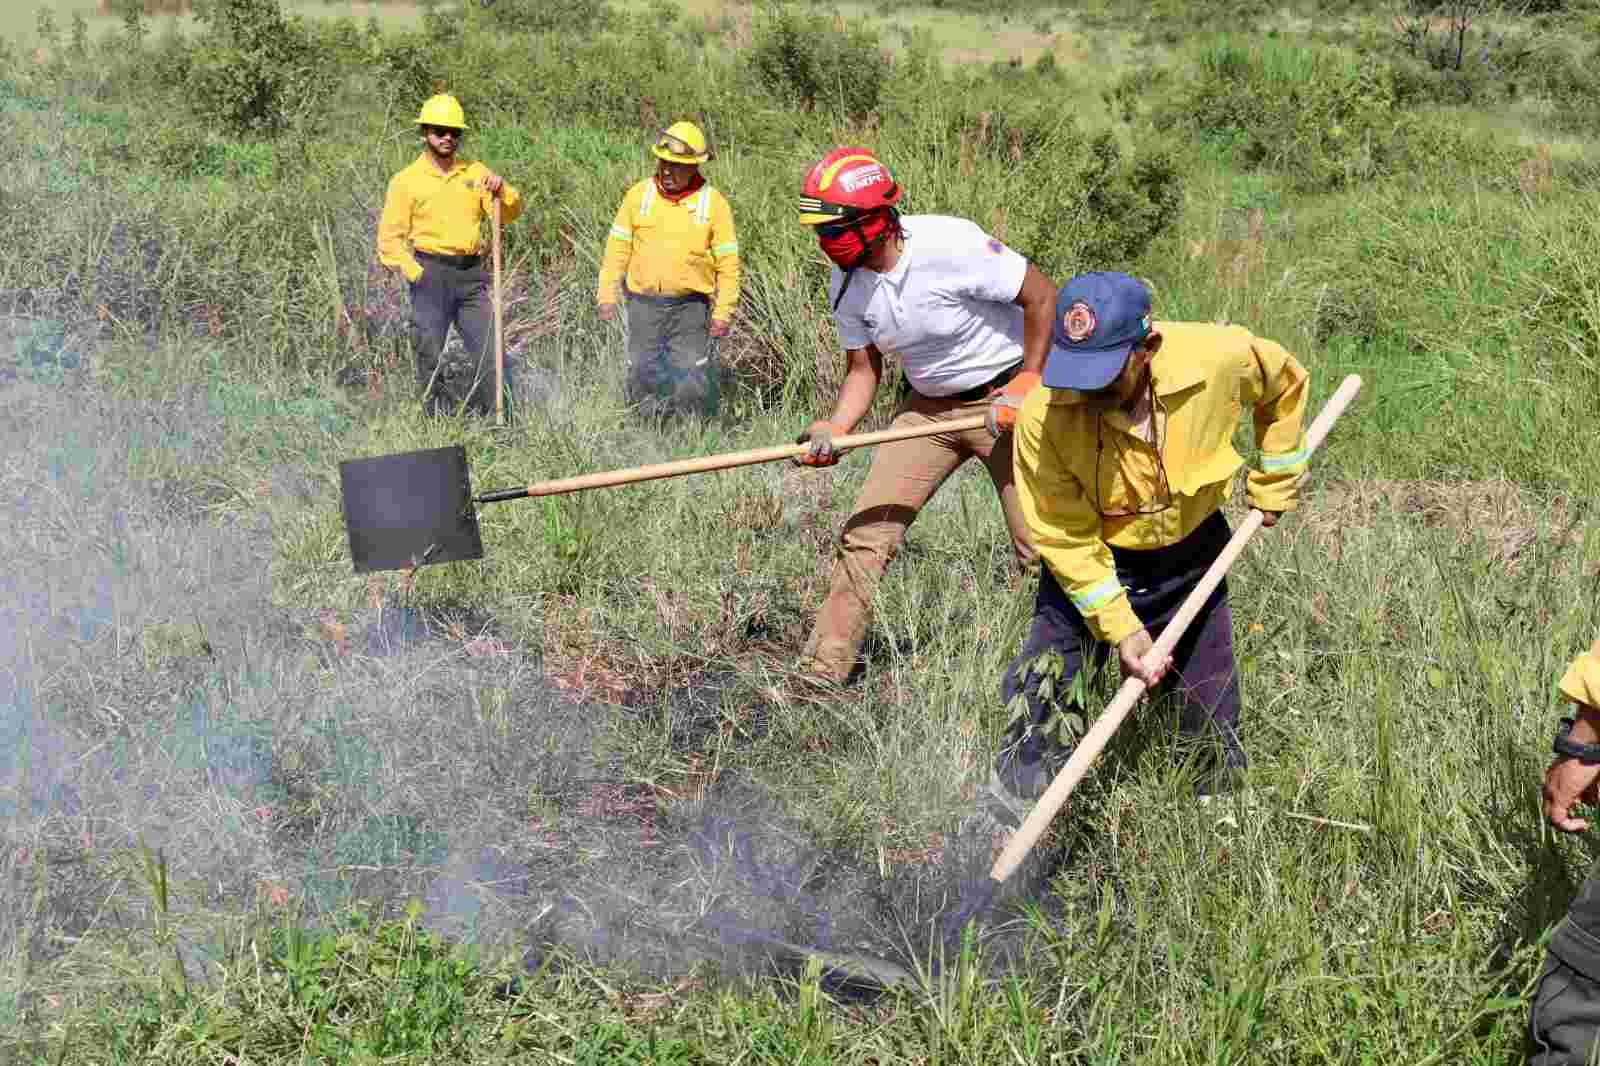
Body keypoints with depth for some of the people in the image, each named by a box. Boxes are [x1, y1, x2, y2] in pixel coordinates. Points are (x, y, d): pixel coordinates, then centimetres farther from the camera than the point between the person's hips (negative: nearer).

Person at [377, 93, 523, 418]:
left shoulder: (475, 172, 11)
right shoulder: (406, 180, 2)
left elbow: (509, 213, 5)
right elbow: (390, 238, 0)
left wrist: (501, 190, -15)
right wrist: (415, 274, -10)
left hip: (472, 275, 3)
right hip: (431, 273, -3)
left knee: (489, 354, 0)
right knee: (430, 357, 2)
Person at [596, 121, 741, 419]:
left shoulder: (713, 203, -2)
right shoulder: (639, 195, 3)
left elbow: (728, 263, -1)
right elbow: (618, 247, 8)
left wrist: (723, 312, -5)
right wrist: (607, 292, 2)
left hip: (690, 306, -2)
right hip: (644, 303, 2)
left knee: (691, 384, -3)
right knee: (642, 377, 7)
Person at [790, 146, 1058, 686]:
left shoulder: (951, 243, -26)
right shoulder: (846, 284, -6)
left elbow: (1042, 296, -17)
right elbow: (863, 368, 5)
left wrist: (1027, 384, -18)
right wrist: (833, 429, -12)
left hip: (1002, 398, -5)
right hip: (927, 406, 5)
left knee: (1042, 547, -7)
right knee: (864, 535, -2)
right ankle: (822, 671, 7)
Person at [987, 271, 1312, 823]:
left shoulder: (1218, 357, -26)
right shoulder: (1044, 411, -31)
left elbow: (1286, 386, -1)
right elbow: (1066, 537, -20)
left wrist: (1273, 488, 4)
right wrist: (1120, 629, -21)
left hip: (1194, 554, 2)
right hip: (1092, 565, -2)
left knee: (1212, 735, 11)